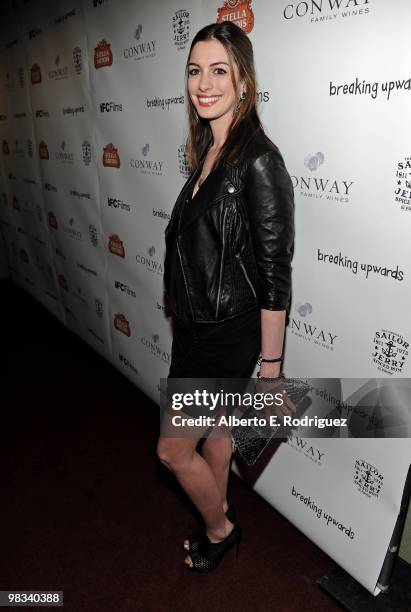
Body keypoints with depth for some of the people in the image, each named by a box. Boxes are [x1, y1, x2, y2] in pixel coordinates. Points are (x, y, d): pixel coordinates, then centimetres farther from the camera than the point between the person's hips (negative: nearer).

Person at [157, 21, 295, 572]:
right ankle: (220, 519, 48)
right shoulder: (207, 152, 5)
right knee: (215, 430, 24)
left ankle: (220, 529, 37)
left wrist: (271, 365, -15)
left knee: (173, 449, 7)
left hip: (228, 336, -8)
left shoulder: (259, 160, -21)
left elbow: (275, 274, -20)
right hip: (196, 326, 8)